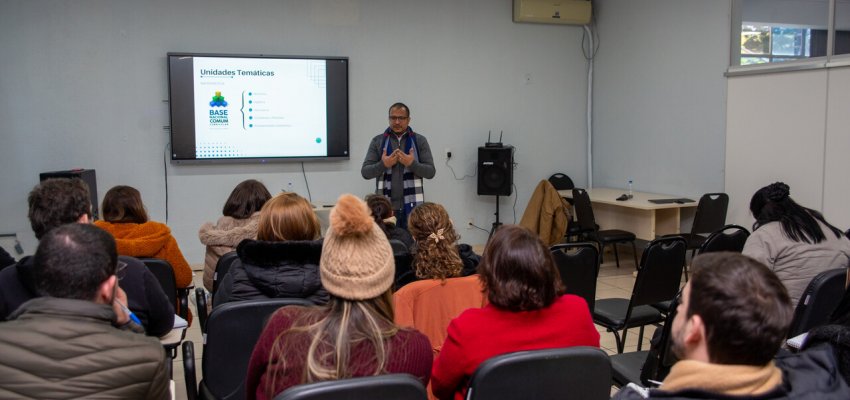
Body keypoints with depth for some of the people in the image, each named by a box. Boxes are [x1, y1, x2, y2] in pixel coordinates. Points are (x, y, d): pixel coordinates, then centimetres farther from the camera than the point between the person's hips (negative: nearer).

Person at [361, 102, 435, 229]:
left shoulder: (420, 141, 6)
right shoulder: (377, 141, 7)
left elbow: (430, 172, 0)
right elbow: (365, 172, 2)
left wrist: (412, 164, -17)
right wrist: (383, 165, -16)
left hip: (412, 206, 0)